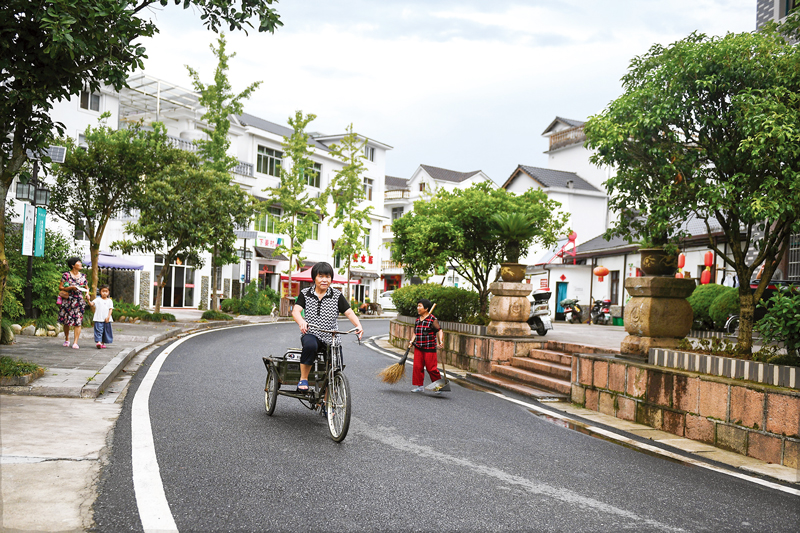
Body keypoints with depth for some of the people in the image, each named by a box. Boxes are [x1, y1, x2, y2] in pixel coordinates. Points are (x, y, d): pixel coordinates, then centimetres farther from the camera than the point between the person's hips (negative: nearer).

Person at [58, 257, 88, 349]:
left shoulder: (82, 276, 10)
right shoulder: (66, 275, -1)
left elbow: (86, 288, 19)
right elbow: (60, 287, -3)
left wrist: (87, 292, -2)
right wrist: (71, 288, -16)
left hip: (79, 301, 2)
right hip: (67, 301, -2)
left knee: (78, 322, -7)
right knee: (66, 321, 6)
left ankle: (75, 342, -7)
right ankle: (66, 339, 25)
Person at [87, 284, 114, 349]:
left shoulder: (110, 301, 9)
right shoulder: (98, 300, 4)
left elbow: (110, 309, 3)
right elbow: (92, 304, -9)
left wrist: (108, 317, -9)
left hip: (107, 320, 3)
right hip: (99, 319, -3)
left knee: (106, 331, 7)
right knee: (98, 331, -11)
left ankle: (102, 343, 17)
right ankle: (98, 342, -19)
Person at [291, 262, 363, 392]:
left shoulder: (337, 295, 4)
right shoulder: (305, 293, 4)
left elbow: (349, 312, -3)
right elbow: (295, 310, -9)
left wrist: (358, 325, -23)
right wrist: (301, 321, -32)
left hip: (331, 339, 2)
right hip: (311, 334, -2)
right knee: (310, 345, -38)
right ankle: (303, 379, -20)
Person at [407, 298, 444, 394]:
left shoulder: (433, 319, -7)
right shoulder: (417, 320, 12)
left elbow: (439, 330, -11)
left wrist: (441, 341, -26)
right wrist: (412, 341, 2)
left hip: (429, 348, -6)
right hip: (418, 347, 6)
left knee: (431, 368, -2)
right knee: (417, 367, 2)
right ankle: (419, 386, 13)